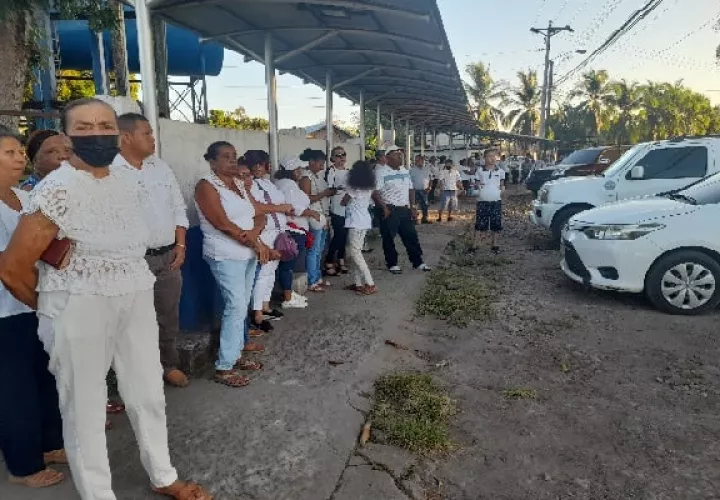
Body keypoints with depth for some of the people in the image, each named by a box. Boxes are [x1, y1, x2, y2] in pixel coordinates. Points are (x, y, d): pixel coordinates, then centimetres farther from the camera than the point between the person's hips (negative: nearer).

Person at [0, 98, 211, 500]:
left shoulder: (129, 181, 5)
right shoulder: (55, 190, -15)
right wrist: (52, 307, 3)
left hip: (136, 300, 6)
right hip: (79, 308, -6)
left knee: (149, 393, 17)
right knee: (84, 405, 9)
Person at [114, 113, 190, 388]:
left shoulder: (162, 167, 10)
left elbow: (178, 208, 13)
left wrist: (180, 245, 5)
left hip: (169, 256, 6)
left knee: (169, 316, 16)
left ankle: (169, 364, 33)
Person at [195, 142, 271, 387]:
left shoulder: (239, 183, 14)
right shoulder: (206, 186, -8)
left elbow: (259, 216, 9)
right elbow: (224, 225, -18)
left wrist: (254, 232, -13)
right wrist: (257, 244, -15)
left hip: (249, 254, 7)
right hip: (226, 256, -7)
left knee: (241, 307, 11)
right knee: (236, 308, -11)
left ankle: (236, 355, 23)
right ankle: (223, 368, -2)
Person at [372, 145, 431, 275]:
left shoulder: (405, 171, 13)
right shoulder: (381, 172, -10)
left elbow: (410, 190, 19)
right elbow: (375, 193, -15)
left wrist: (412, 206, 10)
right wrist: (384, 208, -21)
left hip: (404, 209, 7)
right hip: (389, 210, -6)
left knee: (411, 236, 10)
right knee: (389, 238, 2)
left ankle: (417, 262, 20)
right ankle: (392, 264, 14)